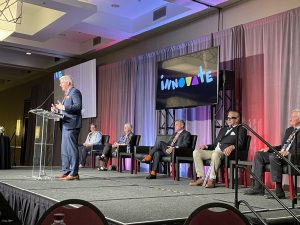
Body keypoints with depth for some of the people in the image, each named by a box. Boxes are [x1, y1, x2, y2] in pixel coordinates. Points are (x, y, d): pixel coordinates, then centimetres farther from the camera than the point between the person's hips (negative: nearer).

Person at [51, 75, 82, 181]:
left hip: (71, 125, -10)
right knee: (64, 150, 11)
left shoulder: (75, 92, -6)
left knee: (72, 149, -9)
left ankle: (74, 173, -6)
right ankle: (66, 171, 17)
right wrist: (57, 110, 10)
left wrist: (63, 107, -22)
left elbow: (78, 106, -19)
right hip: (65, 125, 11)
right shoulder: (67, 94, 23)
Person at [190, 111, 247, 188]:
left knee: (216, 154, -40)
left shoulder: (241, 129, 9)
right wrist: (206, 146, 9)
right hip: (215, 150, 7)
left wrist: (232, 147, -30)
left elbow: (240, 143, -9)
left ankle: (212, 180, -32)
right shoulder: (223, 129, 31)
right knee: (196, 152, -12)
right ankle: (201, 178, -15)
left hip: (226, 152, -7)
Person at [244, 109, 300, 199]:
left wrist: (289, 152, -29)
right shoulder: (289, 130, 24)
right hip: (281, 154, 9)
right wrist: (269, 148, 10)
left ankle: (279, 191, -30)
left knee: (273, 157, -35)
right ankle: (258, 187, -8)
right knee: (258, 154, -5)